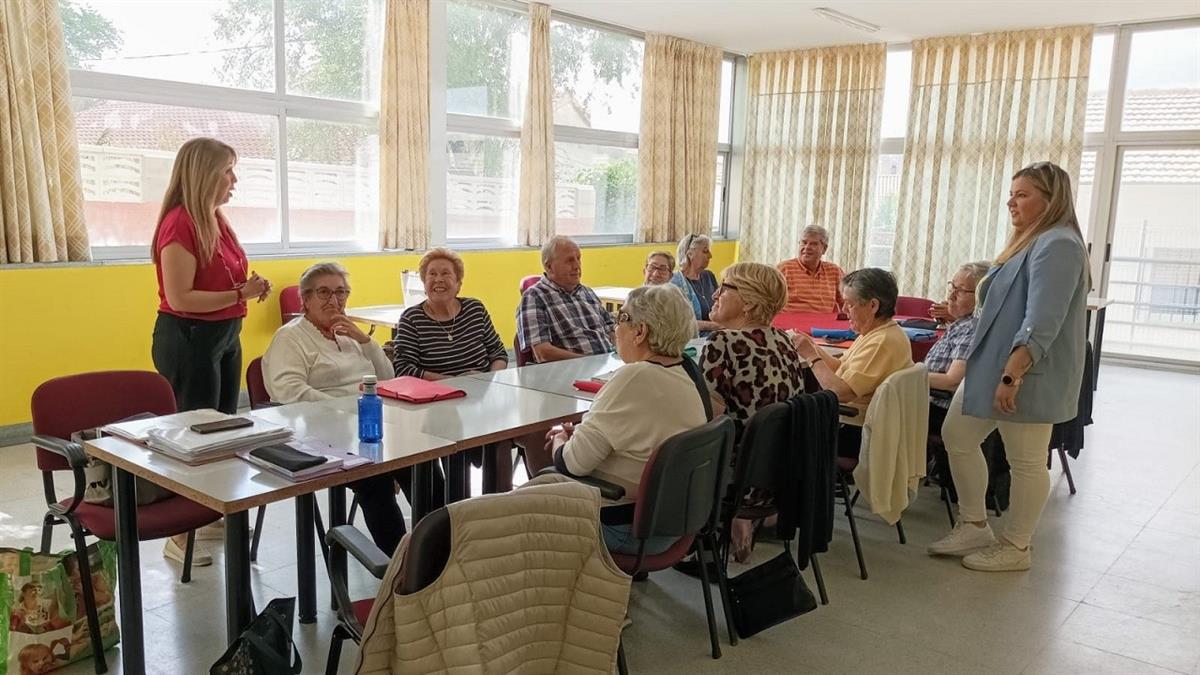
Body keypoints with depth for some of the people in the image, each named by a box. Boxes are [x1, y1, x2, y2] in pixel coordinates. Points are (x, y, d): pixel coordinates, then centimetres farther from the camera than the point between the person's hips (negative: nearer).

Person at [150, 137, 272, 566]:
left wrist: (249, 287, 2)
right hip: (188, 340, -9)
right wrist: (241, 295, -20)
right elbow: (180, 298, -23)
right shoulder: (180, 224, -19)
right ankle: (179, 536, 11)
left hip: (224, 336, 9)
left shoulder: (216, 220, 8)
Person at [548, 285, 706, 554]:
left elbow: (573, 462, -22)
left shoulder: (634, 378, -25)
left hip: (624, 528, -8)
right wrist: (580, 433, 7)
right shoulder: (684, 375, 2)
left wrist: (559, 441, -1)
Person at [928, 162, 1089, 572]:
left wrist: (1012, 374, -28)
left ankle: (1015, 548, 17)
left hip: (1027, 375, -11)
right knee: (957, 436, 12)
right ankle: (974, 527, 24)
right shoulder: (1031, 241, 17)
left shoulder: (1057, 245, -17)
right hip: (991, 365, 11)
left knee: (1026, 461, 3)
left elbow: (1042, 322, -26)